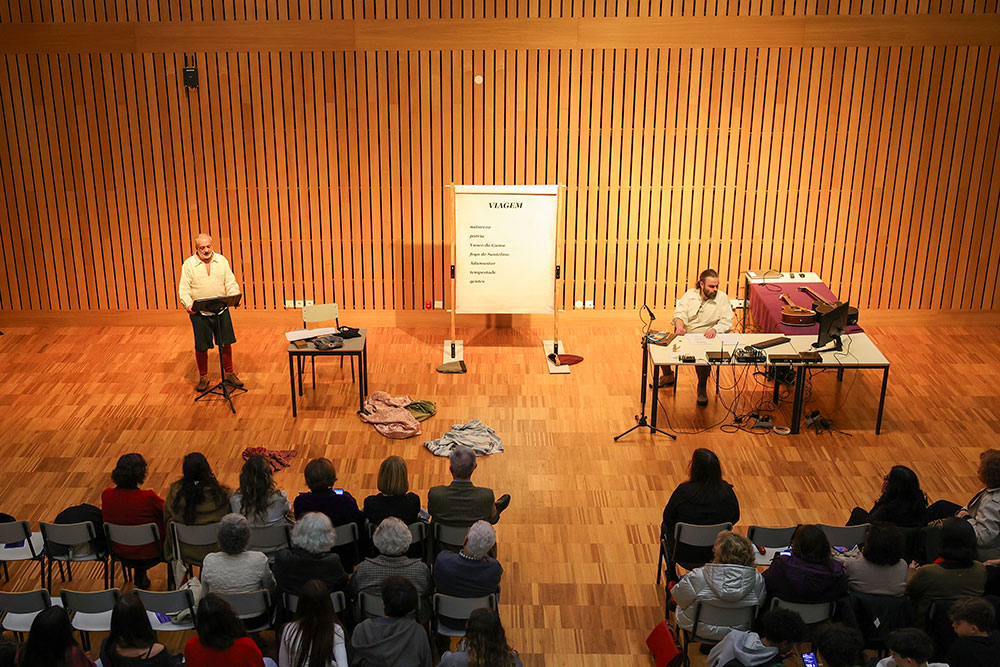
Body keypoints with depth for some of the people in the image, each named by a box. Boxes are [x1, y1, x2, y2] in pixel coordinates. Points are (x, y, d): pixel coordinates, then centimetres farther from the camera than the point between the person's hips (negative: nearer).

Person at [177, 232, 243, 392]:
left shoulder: (222, 260, 5)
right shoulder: (189, 264, -3)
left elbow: (231, 283, 6)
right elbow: (184, 289, -6)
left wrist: (234, 298, -13)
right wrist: (188, 304, -24)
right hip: (199, 312, -2)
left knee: (226, 342, 8)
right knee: (201, 346, 5)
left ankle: (229, 373, 25)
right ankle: (203, 377, 22)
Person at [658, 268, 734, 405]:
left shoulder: (722, 298, 0)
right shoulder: (690, 294, 6)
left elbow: (727, 322, -8)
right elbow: (680, 313, -2)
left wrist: (715, 329, -28)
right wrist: (679, 326, -25)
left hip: (706, 339, -3)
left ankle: (702, 387, -7)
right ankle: (668, 375, 14)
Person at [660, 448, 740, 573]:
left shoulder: (683, 491, -25)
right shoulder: (727, 492, -17)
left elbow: (668, 518, -11)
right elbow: (734, 518, 0)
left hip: (683, 553, -3)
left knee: (665, 525, 29)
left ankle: (672, 578, 40)